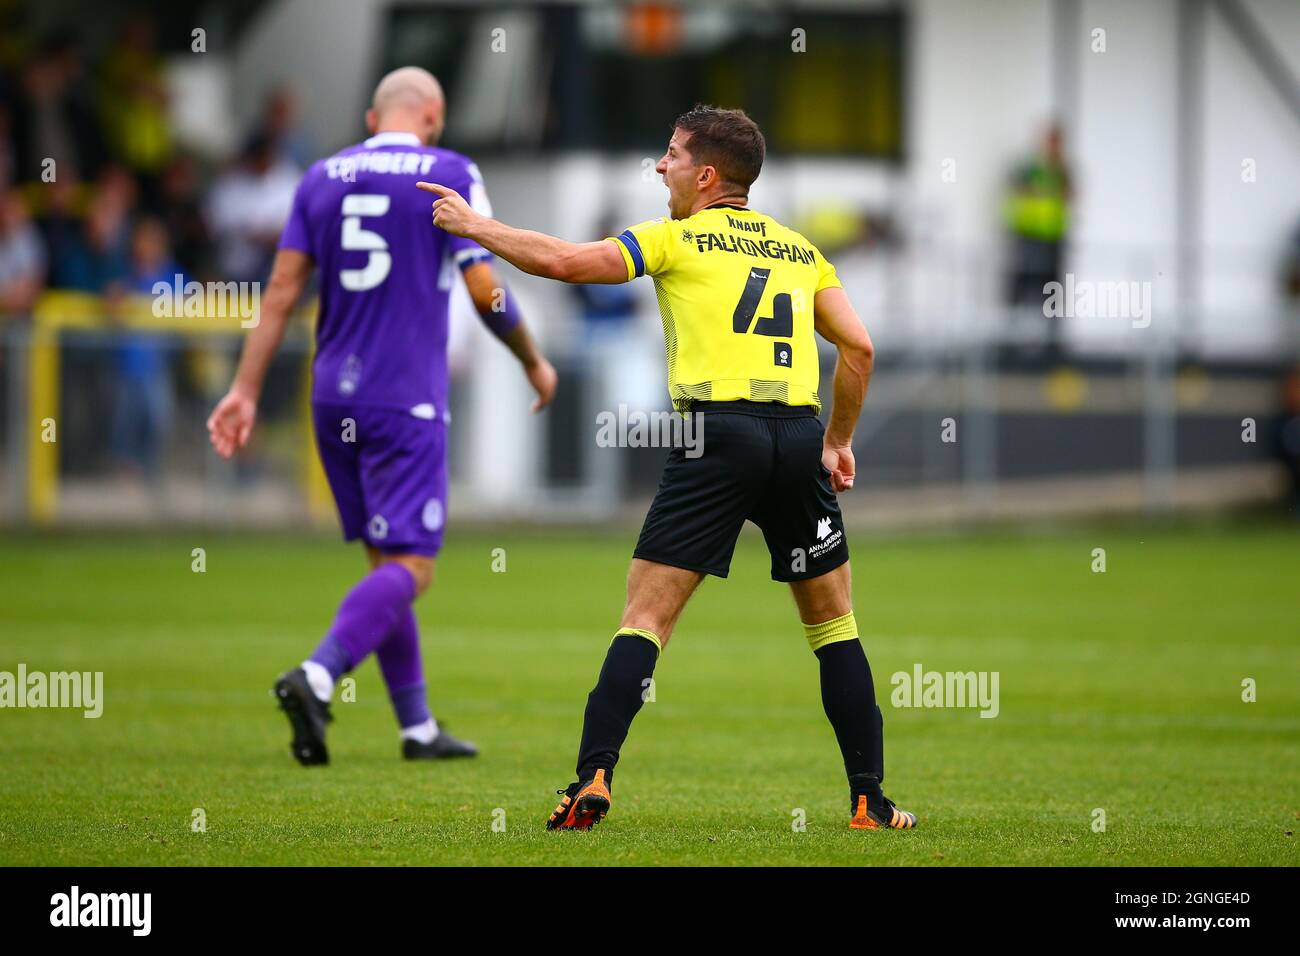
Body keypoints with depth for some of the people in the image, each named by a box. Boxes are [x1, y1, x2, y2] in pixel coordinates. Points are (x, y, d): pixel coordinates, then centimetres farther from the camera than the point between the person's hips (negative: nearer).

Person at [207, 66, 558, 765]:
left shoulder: (321, 178, 10)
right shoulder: (450, 176, -3)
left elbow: (283, 288, 4)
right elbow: (485, 290, -6)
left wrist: (245, 389, 4)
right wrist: (534, 363, 9)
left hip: (333, 397, 6)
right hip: (406, 404, -6)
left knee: (386, 561, 14)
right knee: (409, 568, -7)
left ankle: (418, 728, 17)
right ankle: (317, 676, -29)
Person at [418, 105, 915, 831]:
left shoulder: (678, 239, 8)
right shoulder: (800, 249, 20)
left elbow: (563, 261, 1)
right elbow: (859, 346, 13)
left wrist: (472, 224, 13)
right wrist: (839, 440, 23)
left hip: (719, 430, -3)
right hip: (799, 434, 3)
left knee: (646, 616, -1)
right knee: (834, 621, 13)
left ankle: (593, 783, -11)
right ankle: (870, 799, 9)